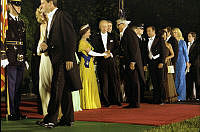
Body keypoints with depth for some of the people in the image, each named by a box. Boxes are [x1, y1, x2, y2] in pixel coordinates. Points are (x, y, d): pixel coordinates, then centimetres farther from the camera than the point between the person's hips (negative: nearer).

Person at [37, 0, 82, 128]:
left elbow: (71, 38, -15)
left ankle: (51, 119, -8)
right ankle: (68, 119, 15)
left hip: (63, 59, -9)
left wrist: (69, 58, -19)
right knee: (64, 89, 11)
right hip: (56, 60, 9)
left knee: (56, 88, -10)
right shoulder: (50, 18, 20)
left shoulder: (63, 16, -9)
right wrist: (45, 45, 1)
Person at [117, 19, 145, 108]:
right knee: (129, 82, 11)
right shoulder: (124, 34, 17)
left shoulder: (129, 32, -12)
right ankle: (131, 102, 16)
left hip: (132, 61, -10)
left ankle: (135, 103, 0)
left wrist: (132, 61, -21)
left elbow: (134, 47, -18)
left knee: (134, 82, -5)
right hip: (128, 62, 10)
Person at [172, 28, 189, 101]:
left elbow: (185, 52, 3)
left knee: (181, 78, -3)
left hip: (181, 61, -3)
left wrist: (187, 62, 2)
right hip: (174, 61, 3)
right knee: (175, 78, 2)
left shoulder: (182, 42, -2)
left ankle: (181, 96, 0)